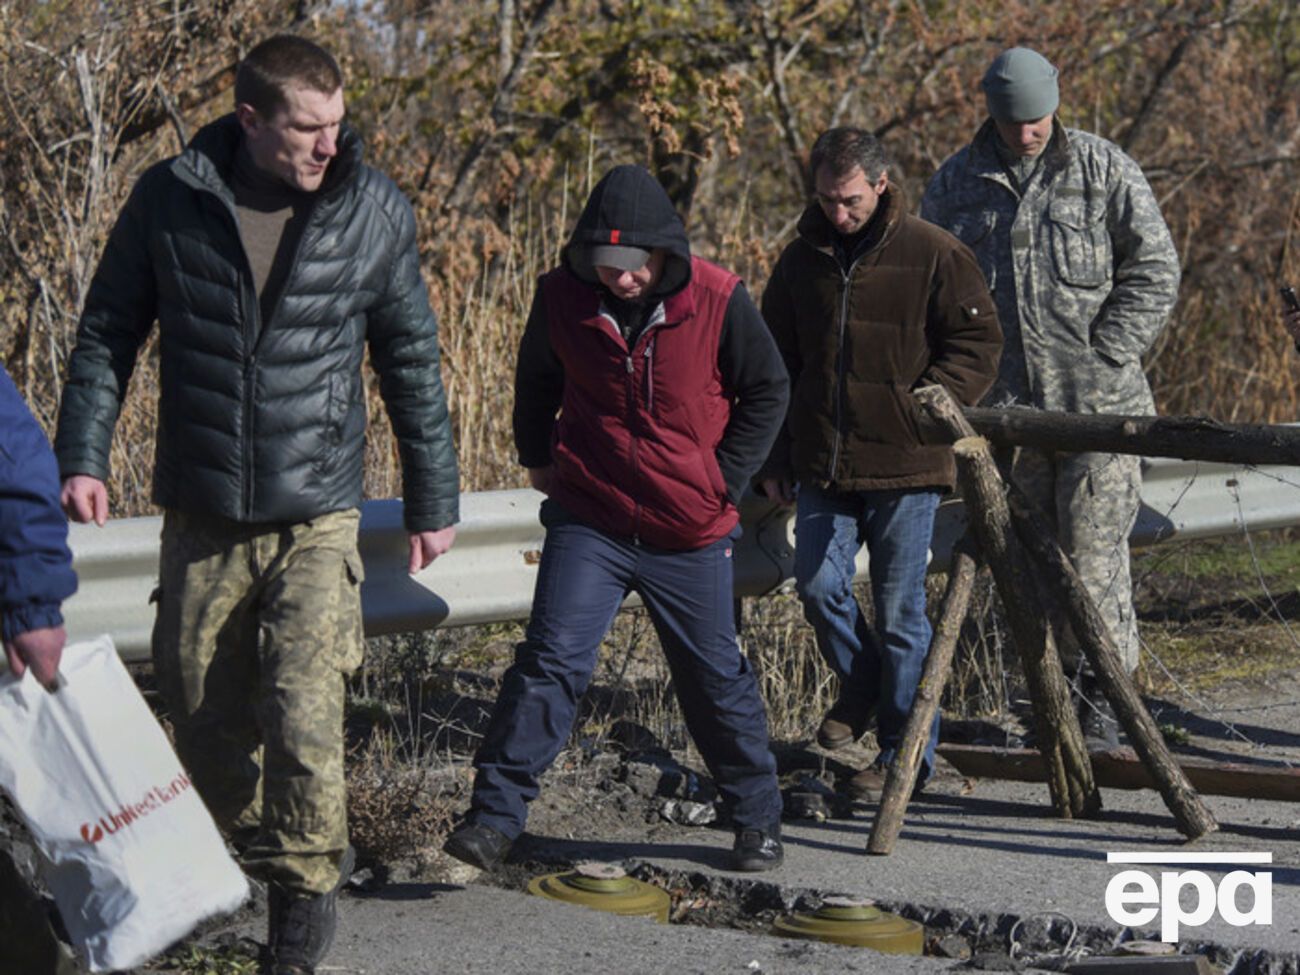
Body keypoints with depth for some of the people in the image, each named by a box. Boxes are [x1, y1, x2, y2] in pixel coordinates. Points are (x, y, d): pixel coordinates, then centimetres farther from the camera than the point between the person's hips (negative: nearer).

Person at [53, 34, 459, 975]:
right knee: (203, 713, 9)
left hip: (317, 516, -2)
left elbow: (412, 361, 7)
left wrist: (433, 501, 10)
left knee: (303, 712, -13)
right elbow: (108, 334, 7)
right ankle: (247, 845, 32)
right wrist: (83, 454, -4)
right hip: (202, 516, 2)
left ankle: (307, 882, 5)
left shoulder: (375, 210, -2)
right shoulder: (171, 199, -3)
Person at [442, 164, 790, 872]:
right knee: (551, 660, -12)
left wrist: (724, 481, -1)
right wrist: (539, 459, 11)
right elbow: (535, 384, 16)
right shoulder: (561, 297, -5)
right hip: (588, 522, 1)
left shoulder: (718, 301, -10)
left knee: (715, 679, 11)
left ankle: (757, 816, 29)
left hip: (690, 534, 0)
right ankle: (495, 814, -8)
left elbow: (766, 392, 3)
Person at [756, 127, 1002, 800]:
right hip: (823, 466, 4)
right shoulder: (801, 259, 10)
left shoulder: (931, 254, -4)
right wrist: (774, 460, 13)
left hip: (905, 466, -4)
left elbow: (979, 339, 0)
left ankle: (906, 752, 12)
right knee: (818, 586, -4)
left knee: (900, 610, 0)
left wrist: (930, 400, -14)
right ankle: (863, 686, 26)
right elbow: (776, 364, 17)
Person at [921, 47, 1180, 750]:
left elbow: (1154, 269, 0)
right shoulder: (955, 184, 8)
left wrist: (1103, 357, -7)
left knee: (1093, 548, -7)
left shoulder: (1102, 167, 1)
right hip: (1006, 404, 3)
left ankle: (1103, 692, 1)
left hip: (1099, 402, -3)